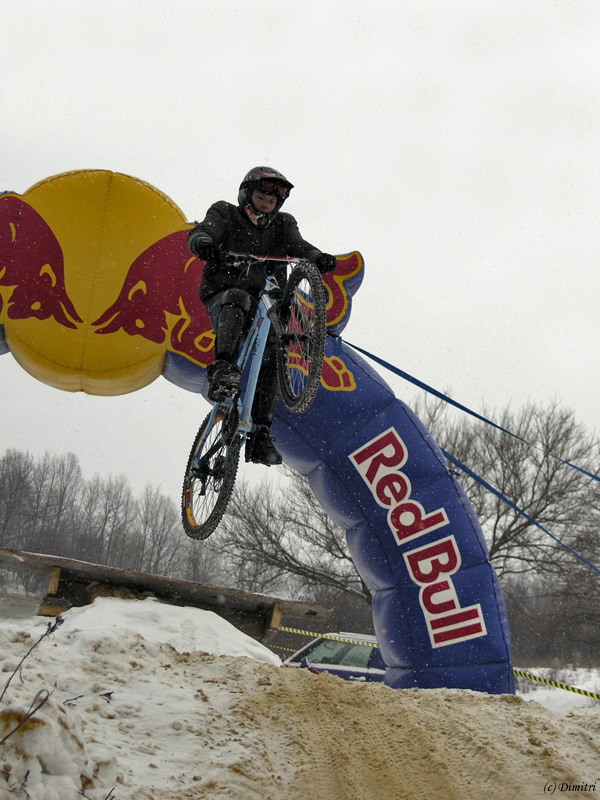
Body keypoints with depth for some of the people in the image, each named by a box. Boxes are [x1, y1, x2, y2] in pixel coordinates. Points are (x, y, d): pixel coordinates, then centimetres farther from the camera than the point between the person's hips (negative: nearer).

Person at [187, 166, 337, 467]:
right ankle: (222, 371, -54)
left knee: (274, 352, -20)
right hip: (223, 300, -3)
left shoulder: (283, 224, 19)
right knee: (237, 298, -38)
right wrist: (203, 242, -36)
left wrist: (318, 258, -25)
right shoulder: (224, 214, 10)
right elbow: (200, 233, -9)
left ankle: (260, 434, -18)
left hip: (264, 307, 3)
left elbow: (299, 247, -1)